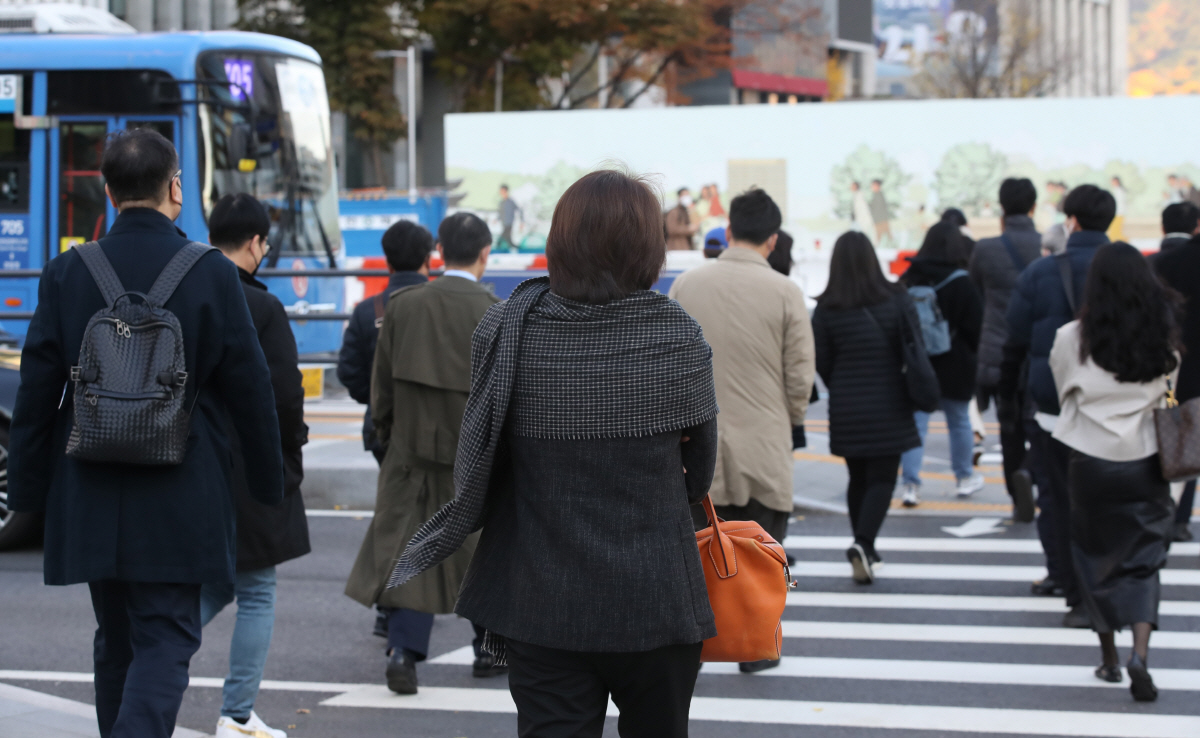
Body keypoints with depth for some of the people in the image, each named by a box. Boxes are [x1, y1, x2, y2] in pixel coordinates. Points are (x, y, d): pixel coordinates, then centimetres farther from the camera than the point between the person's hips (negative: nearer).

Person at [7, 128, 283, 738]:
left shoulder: (67, 275, -1)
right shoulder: (212, 276, -7)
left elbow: (36, 393, 0)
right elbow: (250, 390, -4)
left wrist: (28, 491, 7)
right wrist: (268, 483, 7)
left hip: (91, 497, 3)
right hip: (178, 498, -3)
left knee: (115, 640, 17)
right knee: (166, 639, -1)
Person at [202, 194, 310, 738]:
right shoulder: (261, 308, -14)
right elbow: (285, 396, -16)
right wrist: (291, 459, 0)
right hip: (248, 469, -5)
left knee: (212, 586, 21)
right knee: (255, 595, 7)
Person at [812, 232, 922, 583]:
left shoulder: (825, 309, -5)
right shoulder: (897, 300, -7)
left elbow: (822, 363, -1)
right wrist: (911, 392, 12)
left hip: (846, 409, 2)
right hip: (889, 408, -2)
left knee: (858, 478, 15)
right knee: (882, 478, 1)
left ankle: (865, 552, 19)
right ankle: (863, 543, -20)